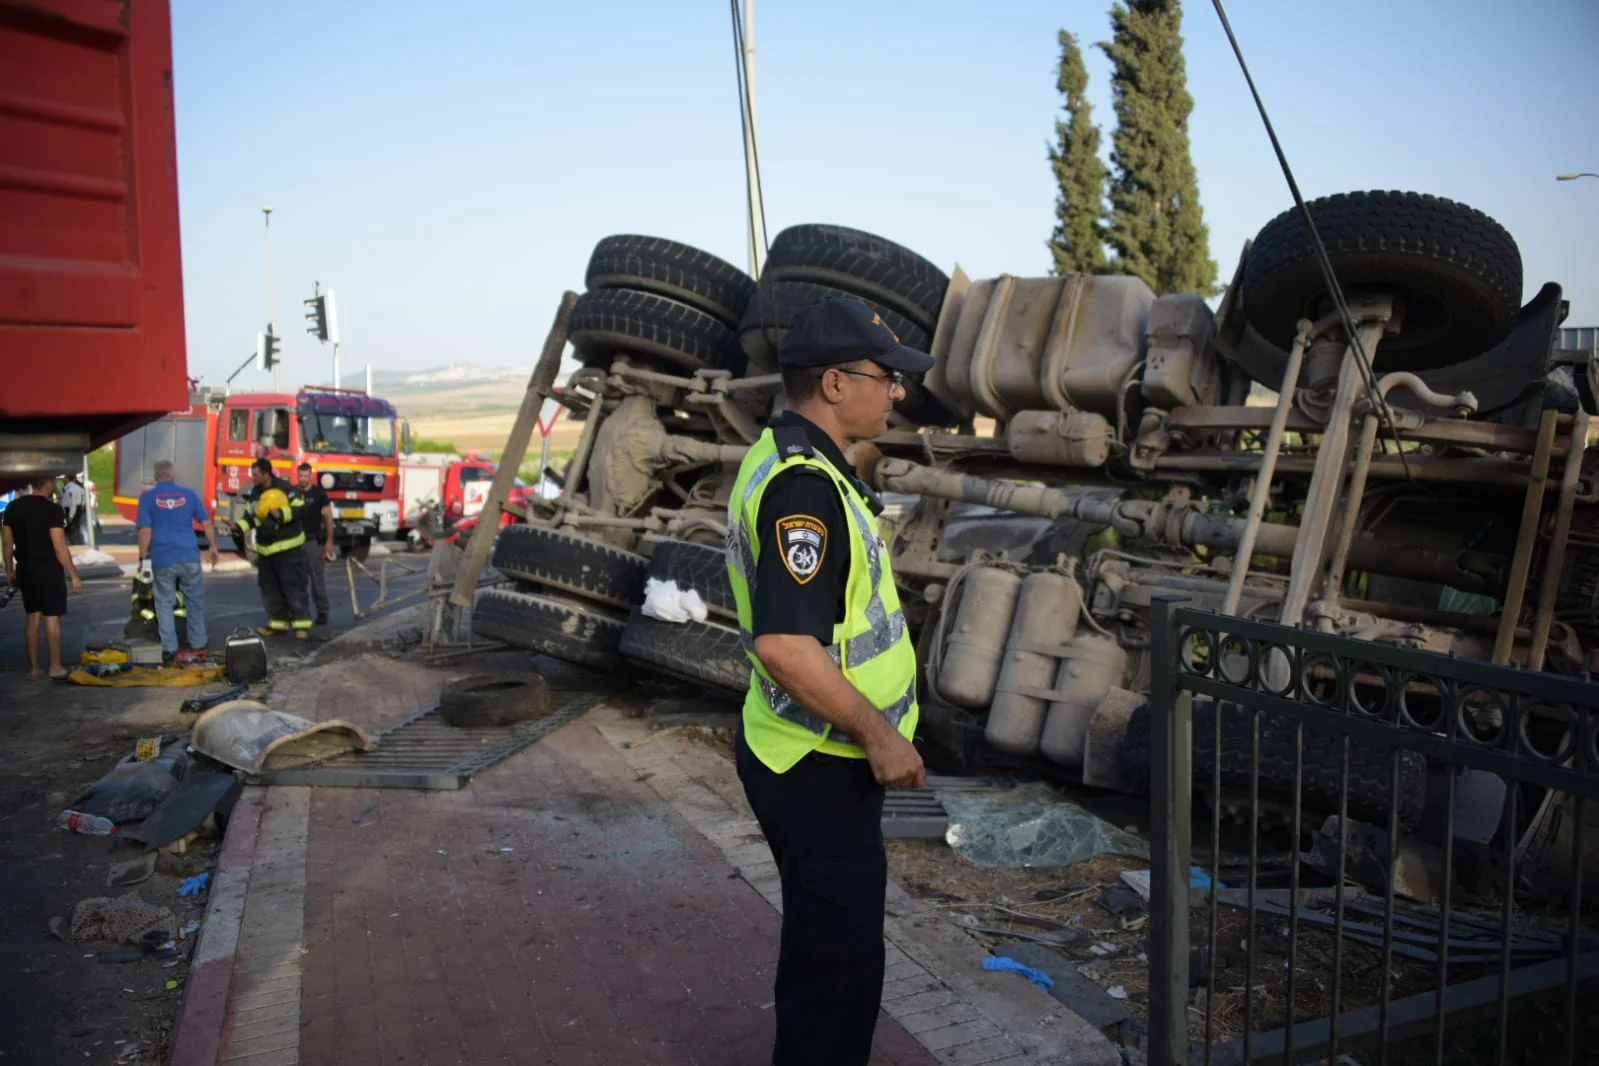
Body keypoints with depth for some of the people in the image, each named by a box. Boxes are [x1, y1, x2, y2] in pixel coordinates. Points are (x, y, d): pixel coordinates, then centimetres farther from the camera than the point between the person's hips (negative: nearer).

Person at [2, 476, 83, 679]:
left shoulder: (13, 507, 4)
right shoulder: (52, 509, -15)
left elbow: (6, 543, 9)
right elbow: (60, 547, -17)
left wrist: (9, 571, 19)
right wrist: (74, 575, -12)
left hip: (25, 569, 6)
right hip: (49, 570, -6)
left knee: (32, 617, 13)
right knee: (52, 618, 2)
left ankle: (33, 668, 15)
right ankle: (55, 667, 7)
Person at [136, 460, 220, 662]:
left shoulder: (147, 497, 1)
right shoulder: (188, 493, 7)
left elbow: (145, 530, -6)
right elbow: (206, 522, 6)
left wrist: (143, 558, -3)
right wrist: (212, 547, 14)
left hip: (163, 559, -1)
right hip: (189, 556, 1)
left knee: (165, 603, 7)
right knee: (195, 601, 12)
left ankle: (169, 648, 5)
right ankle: (198, 643, 16)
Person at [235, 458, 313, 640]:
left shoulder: (286, 489, -12)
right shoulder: (254, 493, 9)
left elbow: (299, 508, -13)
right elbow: (249, 516, 12)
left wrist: (281, 514, -26)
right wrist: (240, 526, -7)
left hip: (288, 548, -7)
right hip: (265, 549, 7)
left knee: (293, 587, -7)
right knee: (270, 589, 11)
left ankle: (302, 624, -1)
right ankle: (278, 623, 21)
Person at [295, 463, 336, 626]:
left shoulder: (319, 493, -2)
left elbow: (328, 517, -2)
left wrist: (329, 541, -8)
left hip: (314, 541, -4)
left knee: (318, 578, -2)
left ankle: (322, 612, 3)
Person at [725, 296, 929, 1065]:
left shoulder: (791, 461, 9)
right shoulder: (804, 484, -24)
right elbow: (785, 645, -32)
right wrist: (880, 734, -21)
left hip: (815, 756, 10)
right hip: (819, 769, -10)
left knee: (823, 941, 24)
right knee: (840, 958, 4)